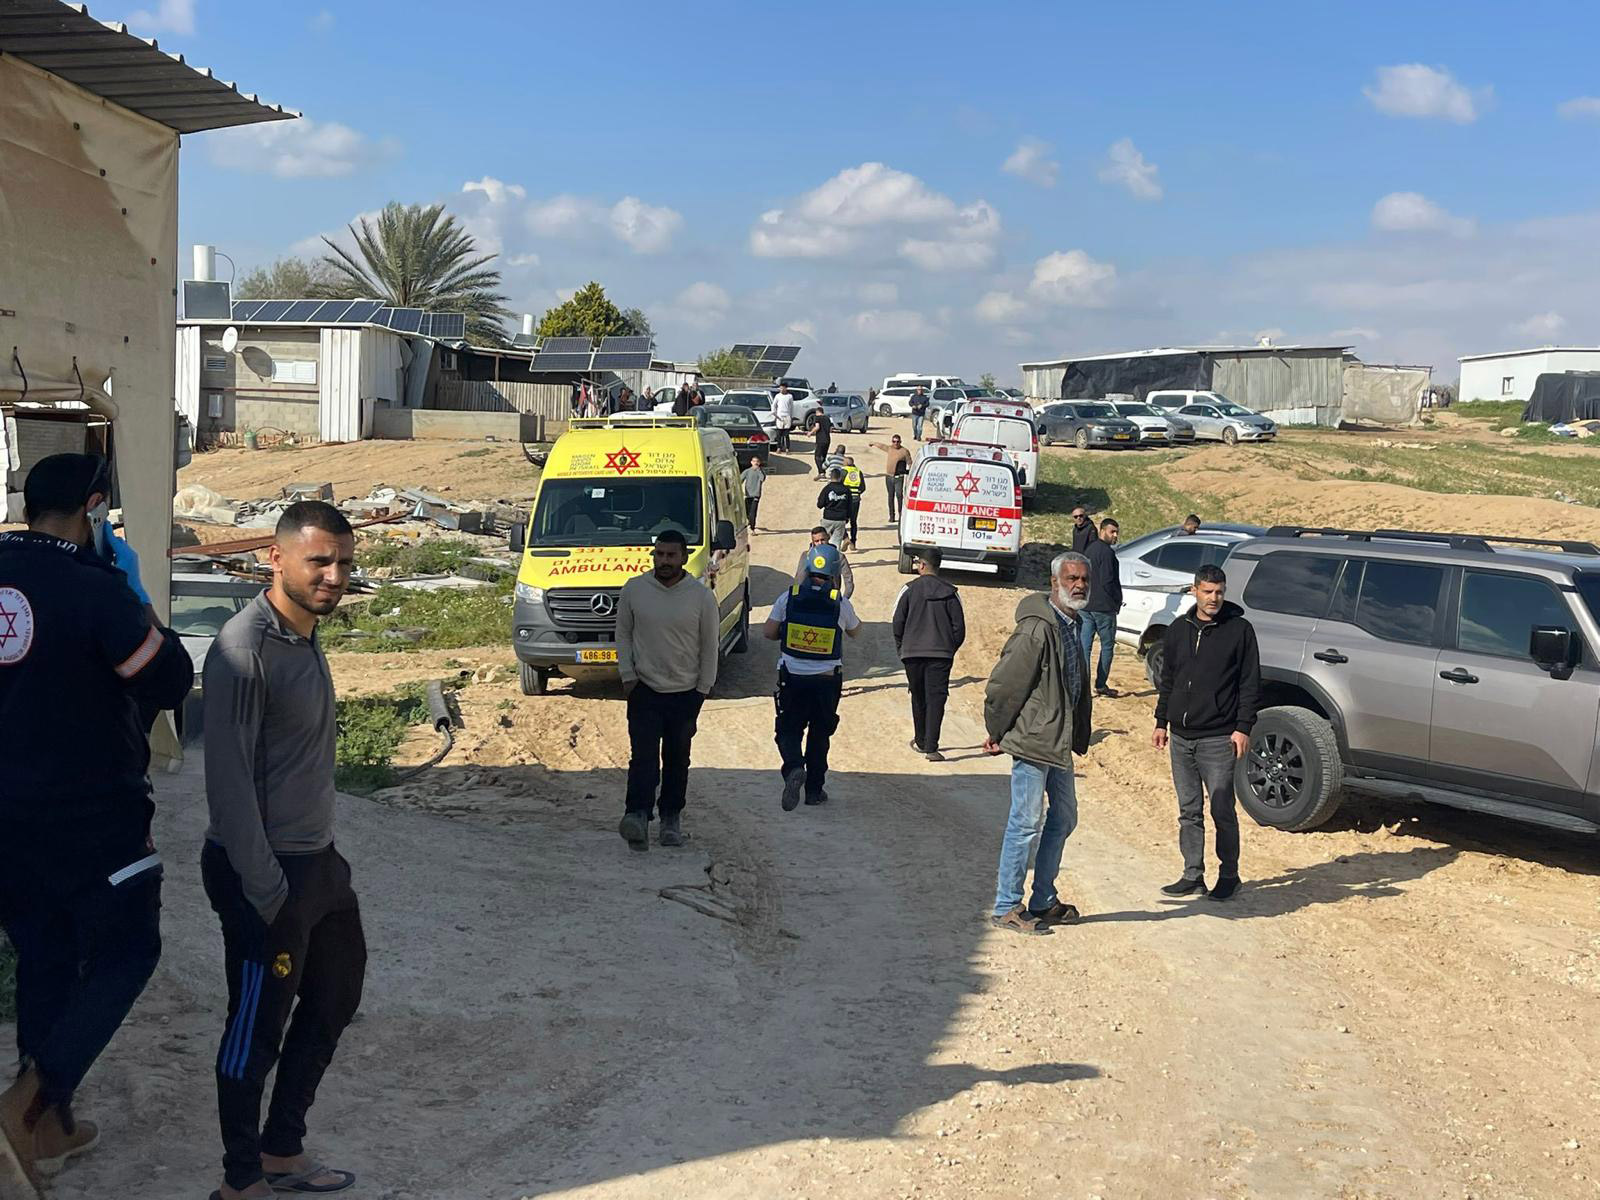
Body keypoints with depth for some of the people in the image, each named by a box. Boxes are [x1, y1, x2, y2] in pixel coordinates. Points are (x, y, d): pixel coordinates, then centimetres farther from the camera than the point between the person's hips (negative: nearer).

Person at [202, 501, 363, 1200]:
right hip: (267, 874, -10)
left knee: (335, 998, 19)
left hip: (315, 859, 10)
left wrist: (322, 854, 16)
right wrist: (267, 892, -21)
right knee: (257, 1029, 4)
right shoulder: (245, 650, -21)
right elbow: (228, 780, -23)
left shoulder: (305, 636, 8)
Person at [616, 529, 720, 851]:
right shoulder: (634, 590, -1)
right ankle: (638, 816, -23)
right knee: (643, 755, -13)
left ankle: (672, 818, 20)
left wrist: (704, 687, 1)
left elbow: (709, 645, 3)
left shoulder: (702, 596, -4)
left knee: (677, 759, 10)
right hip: (645, 690, 0)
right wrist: (627, 675, 0)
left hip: (686, 692, 1)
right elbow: (623, 634, 8)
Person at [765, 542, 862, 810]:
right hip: (827, 678, 1)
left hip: (792, 677, 0)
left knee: (788, 729, 9)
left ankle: (794, 767, -20)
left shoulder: (788, 598, -6)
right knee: (820, 733, 16)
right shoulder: (840, 603, -7)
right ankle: (814, 789, 21)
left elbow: (768, 632, -1)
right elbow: (856, 632, 11)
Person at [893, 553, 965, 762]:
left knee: (918, 698, 15)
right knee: (936, 699, -3)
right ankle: (930, 747, -12)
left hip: (913, 653, 0)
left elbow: (897, 622, -2)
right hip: (941, 654, 0)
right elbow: (959, 627, 2)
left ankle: (921, 741, 26)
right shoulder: (950, 593, 2)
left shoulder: (909, 589, -2)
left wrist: (901, 649, 11)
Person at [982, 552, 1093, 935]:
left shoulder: (1072, 627, 11)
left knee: (1063, 819, 17)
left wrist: (1078, 736, 19)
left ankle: (1043, 902, 28)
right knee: (1027, 823, -5)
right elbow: (1003, 684, -17)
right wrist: (996, 734, -8)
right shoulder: (1036, 630, -19)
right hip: (1032, 742, -10)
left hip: (1059, 744, 10)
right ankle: (1007, 908, 5)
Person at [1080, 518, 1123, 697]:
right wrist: (1117, 601, -5)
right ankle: (1101, 685, 9)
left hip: (1085, 606, 7)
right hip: (1103, 606, -7)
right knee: (1107, 645, 6)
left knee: (1084, 645, 4)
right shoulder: (1107, 552, -15)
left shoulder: (1089, 549, 13)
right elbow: (1108, 581, -18)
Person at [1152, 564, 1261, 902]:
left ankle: (1228, 875, 12)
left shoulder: (1240, 630, -3)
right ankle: (1193, 875, 17)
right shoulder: (1179, 629, 10)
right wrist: (1161, 722, 13)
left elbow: (1250, 684, -3)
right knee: (1189, 811, 10)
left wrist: (1243, 728, -9)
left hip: (1218, 738, -5)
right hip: (1180, 736, 5)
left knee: (1222, 810, -1)